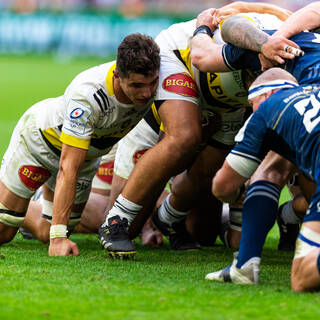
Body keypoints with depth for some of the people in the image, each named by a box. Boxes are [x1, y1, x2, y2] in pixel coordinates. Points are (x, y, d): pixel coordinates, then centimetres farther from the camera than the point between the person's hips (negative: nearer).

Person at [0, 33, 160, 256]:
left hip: (89, 155, 5)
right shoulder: (87, 96, -43)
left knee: (47, 232, 9)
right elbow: (68, 169, -43)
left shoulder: (152, 87, -28)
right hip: (39, 138, -5)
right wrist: (58, 237, -47)